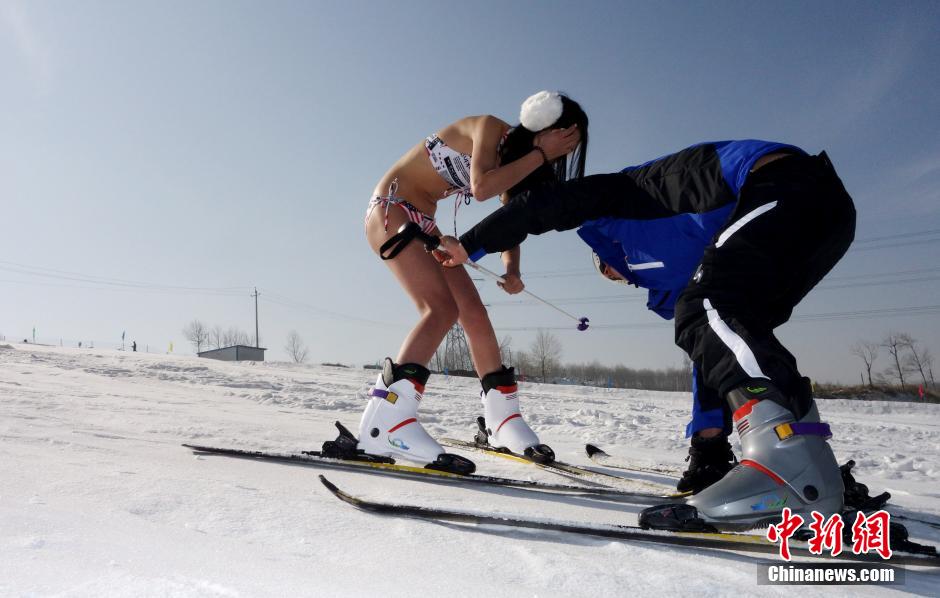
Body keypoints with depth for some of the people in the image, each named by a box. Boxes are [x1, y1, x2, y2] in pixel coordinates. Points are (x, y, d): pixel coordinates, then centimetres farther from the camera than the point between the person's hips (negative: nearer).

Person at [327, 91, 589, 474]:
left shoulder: (514, 158, 8)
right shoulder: (490, 127, -16)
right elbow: (481, 189, -32)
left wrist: (511, 269, -8)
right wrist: (539, 155, -24)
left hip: (423, 223, 8)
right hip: (391, 209, -8)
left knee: (475, 315, 2)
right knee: (442, 308, -25)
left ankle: (503, 422, 12)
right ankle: (384, 425, -30)